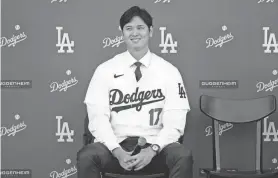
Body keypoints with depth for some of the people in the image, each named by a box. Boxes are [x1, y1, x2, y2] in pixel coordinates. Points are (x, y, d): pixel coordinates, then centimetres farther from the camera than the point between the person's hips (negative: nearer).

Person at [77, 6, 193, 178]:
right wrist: (117, 151, -18)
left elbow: (175, 122, -2)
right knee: (87, 156, -30)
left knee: (183, 157, -31)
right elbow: (98, 118, -2)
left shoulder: (169, 71, 4)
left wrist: (152, 150, -18)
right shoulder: (105, 70, 5)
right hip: (116, 145, 0)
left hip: (154, 146, 0)